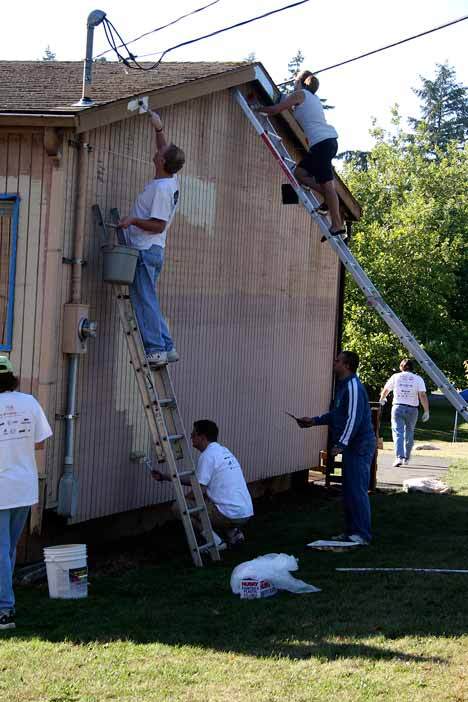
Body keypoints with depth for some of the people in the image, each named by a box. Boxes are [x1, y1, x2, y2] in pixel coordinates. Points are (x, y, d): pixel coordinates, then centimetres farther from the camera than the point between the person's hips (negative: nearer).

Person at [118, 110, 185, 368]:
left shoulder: (161, 189, -17)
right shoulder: (171, 180, 11)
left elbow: (158, 225, -21)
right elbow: (164, 149, 30)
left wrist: (133, 220, -18)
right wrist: (159, 129, 25)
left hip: (146, 250, -10)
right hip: (152, 250, 10)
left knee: (145, 301, -9)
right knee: (148, 301, 12)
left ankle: (155, 349, -10)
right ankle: (167, 348, 11)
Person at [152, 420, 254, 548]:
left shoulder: (207, 455, -11)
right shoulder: (223, 451, 17)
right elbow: (200, 481, 22)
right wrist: (165, 477, 25)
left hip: (231, 515, -9)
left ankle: (215, 542, -3)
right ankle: (232, 533, 14)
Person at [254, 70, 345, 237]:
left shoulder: (300, 94, 2)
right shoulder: (313, 98, 25)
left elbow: (275, 109, 1)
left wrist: (258, 109, 14)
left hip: (322, 141, -9)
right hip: (329, 141, 9)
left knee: (326, 184, -11)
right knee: (299, 172, 12)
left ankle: (338, 225, -14)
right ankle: (330, 199, 5)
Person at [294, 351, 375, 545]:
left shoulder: (353, 387, -17)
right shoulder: (343, 385, 16)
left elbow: (354, 418, -24)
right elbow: (337, 414, 27)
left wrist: (341, 444, -26)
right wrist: (314, 421, 23)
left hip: (359, 446, -11)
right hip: (351, 446, 11)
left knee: (357, 491, -9)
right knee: (349, 491, 14)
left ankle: (362, 534, -6)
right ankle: (351, 531, 21)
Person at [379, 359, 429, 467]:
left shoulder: (395, 377, 3)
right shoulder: (418, 379, 0)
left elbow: (385, 390, 16)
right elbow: (423, 396, -9)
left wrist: (382, 399, 36)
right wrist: (426, 411, -5)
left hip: (397, 408, -1)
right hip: (412, 409, 1)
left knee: (398, 433, -5)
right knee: (409, 434, 17)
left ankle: (399, 457, -22)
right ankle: (406, 458, 25)